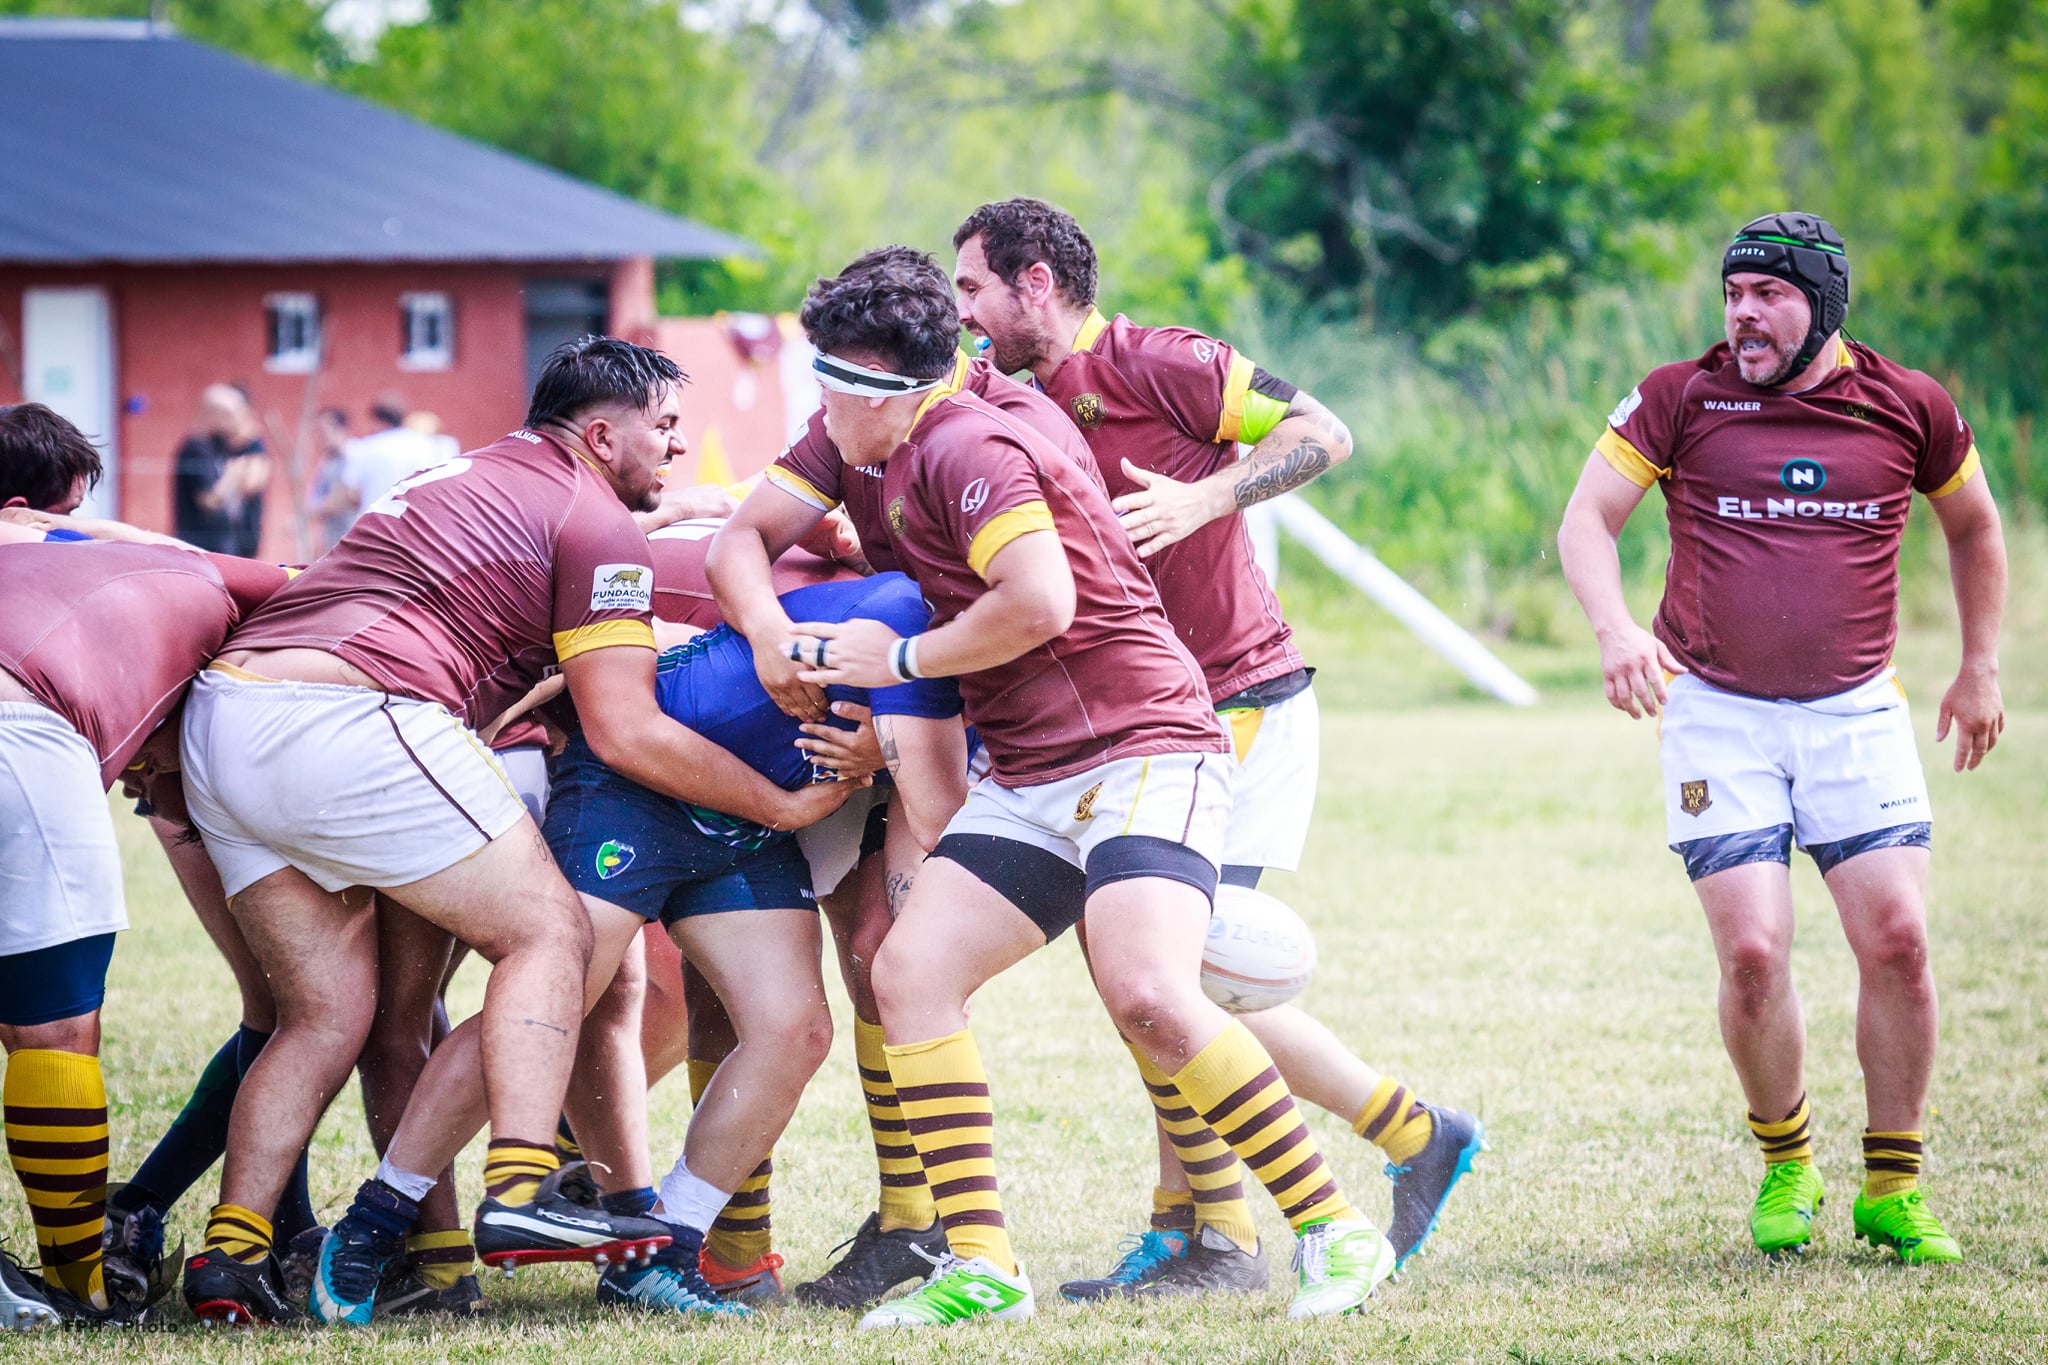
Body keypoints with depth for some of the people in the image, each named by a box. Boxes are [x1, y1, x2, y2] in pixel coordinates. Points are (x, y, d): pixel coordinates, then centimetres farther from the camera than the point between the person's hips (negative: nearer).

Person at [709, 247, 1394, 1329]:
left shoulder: (965, 449, -15)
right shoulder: (857, 448, 13)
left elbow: (1040, 603, -26)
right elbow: (742, 541, 17)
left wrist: (900, 658, -12)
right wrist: (776, 639, -4)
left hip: (1141, 748, -9)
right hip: (1027, 781, 9)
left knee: (1147, 994, -27)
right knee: (909, 972, -7)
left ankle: (1335, 1231, -15)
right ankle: (981, 1269, -8)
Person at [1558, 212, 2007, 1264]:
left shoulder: (1908, 409, 2)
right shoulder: (1682, 398, -2)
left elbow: (1973, 524, 19)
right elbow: (1587, 517, -2)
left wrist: (1980, 668, 20)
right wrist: (1616, 631, -20)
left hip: (1857, 711, 1)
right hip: (1717, 711, -1)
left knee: (1897, 939, -10)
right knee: (1753, 953, -12)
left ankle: (1893, 1191, 5)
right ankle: (1785, 1167, 13)